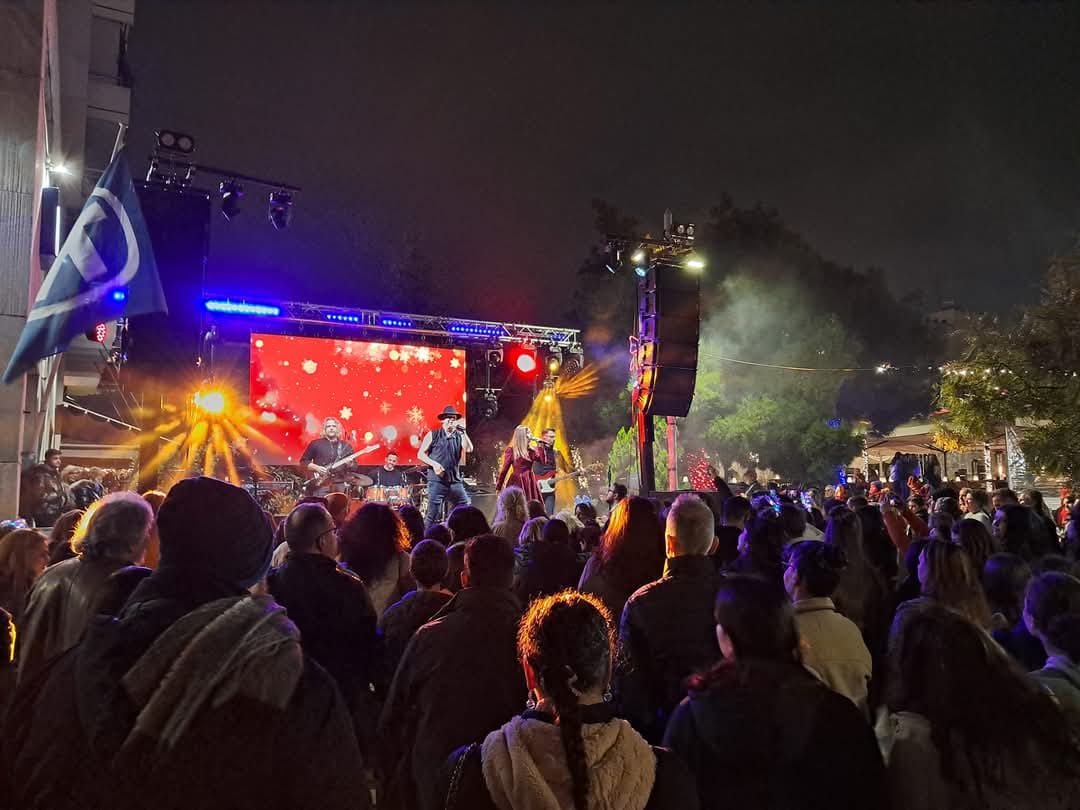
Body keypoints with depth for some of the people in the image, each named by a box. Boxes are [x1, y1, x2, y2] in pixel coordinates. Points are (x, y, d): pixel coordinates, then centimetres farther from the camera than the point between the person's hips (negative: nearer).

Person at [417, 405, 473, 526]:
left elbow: (469, 449, -7)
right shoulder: (433, 435, 3)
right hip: (437, 481, -3)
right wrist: (434, 464, -12)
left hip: (455, 481, 3)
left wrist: (463, 432, -11)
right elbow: (420, 454, 3)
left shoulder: (459, 436, 10)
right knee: (434, 513, -4)